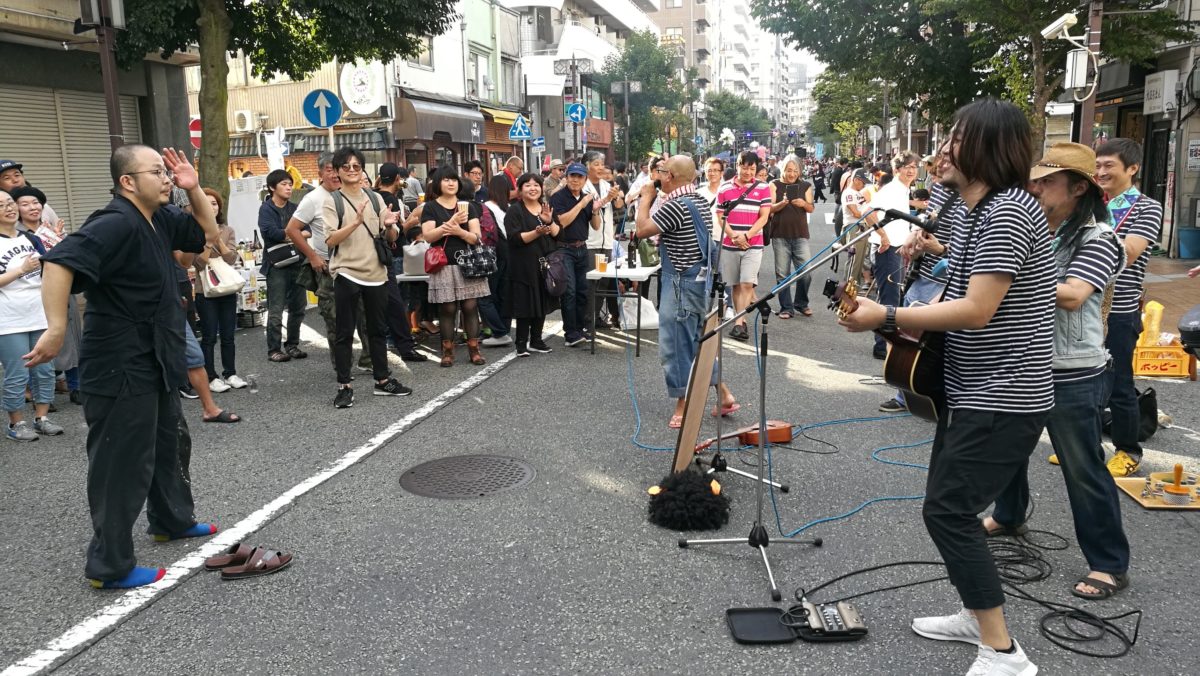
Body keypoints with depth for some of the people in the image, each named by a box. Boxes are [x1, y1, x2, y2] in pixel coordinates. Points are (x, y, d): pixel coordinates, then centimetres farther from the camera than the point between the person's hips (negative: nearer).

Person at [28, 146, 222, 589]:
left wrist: (193, 189, 2)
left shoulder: (159, 219, 6)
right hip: (122, 368, -10)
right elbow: (59, 262, -34)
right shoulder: (116, 223, -23)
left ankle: (172, 520, 44)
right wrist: (56, 328, -38)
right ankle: (109, 566, 10)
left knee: (165, 445, 24)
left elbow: (209, 234, 17)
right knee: (122, 465, -2)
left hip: (155, 363, 10)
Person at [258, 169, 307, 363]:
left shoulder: (294, 209, 15)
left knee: (298, 307, 10)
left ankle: (292, 345, 22)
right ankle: (274, 350, 3)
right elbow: (270, 232, -18)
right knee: (276, 310, -4)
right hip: (276, 265, -6)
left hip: (296, 263, 6)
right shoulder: (266, 209, -2)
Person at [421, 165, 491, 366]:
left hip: (468, 264, 2)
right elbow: (428, 236, -10)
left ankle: (474, 349, 6)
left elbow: (476, 238, 2)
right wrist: (452, 221, -18)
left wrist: (458, 230, -17)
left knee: (470, 307, -1)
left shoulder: (468, 206, 10)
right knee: (448, 309, -1)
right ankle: (447, 351, 8)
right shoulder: (431, 207, 4)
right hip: (444, 265, -2)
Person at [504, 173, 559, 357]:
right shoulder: (514, 211, -4)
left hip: (545, 264, 5)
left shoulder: (547, 208, 14)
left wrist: (549, 221, -13)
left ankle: (536, 340, 20)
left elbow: (558, 234, 5)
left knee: (542, 303, 9)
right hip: (524, 266, -5)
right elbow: (515, 238, -15)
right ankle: (522, 343, 4)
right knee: (525, 304, -4)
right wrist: (537, 232, -26)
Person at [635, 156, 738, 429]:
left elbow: (642, 230, -15)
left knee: (676, 344, 1)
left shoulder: (675, 206, -21)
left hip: (681, 283, -10)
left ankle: (683, 406, 10)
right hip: (700, 280, 10)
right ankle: (724, 395, 23)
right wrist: (654, 199, 10)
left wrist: (646, 198, -2)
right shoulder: (700, 201, 9)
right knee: (698, 341, 19)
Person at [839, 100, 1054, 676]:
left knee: (948, 510, -10)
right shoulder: (965, 209, 10)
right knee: (948, 503, 17)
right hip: (971, 389, 10)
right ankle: (977, 615, 33)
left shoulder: (1008, 211, -21)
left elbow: (977, 311, -27)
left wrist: (885, 318, -25)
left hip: (1004, 398, -10)